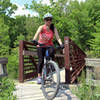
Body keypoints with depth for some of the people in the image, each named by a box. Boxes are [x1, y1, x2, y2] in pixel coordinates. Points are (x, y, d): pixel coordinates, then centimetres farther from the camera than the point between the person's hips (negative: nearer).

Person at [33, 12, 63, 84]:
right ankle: (39, 76, 2)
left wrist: (61, 44, -37)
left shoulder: (54, 28, -8)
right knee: (41, 60, -11)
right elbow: (37, 34, -30)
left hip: (49, 45, 1)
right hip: (41, 46, -1)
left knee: (51, 52, -32)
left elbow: (57, 37, -19)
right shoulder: (41, 27, -12)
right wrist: (34, 40, -50)